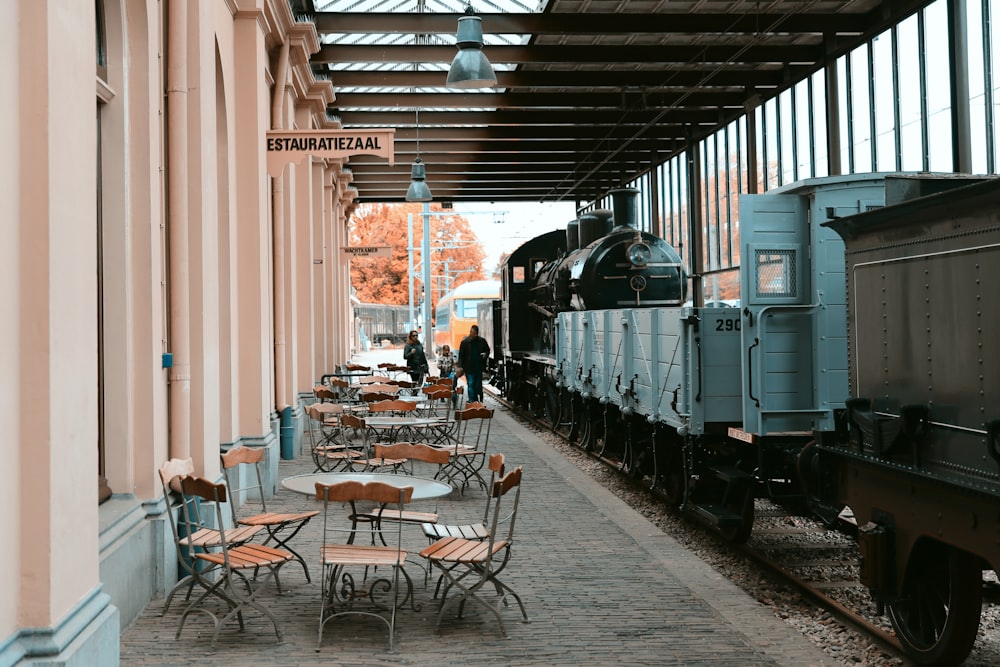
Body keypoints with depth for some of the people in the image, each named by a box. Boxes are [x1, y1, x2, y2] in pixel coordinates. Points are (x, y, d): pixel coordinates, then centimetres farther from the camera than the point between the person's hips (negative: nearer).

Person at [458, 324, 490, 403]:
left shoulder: (482, 341, 4)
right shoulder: (465, 342, -3)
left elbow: (487, 350, 18)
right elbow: (461, 355, -3)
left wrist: (485, 354, -5)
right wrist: (461, 366, -9)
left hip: (479, 367, 3)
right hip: (469, 368, -3)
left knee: (478, 385, 8)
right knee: (471, 385, -5)